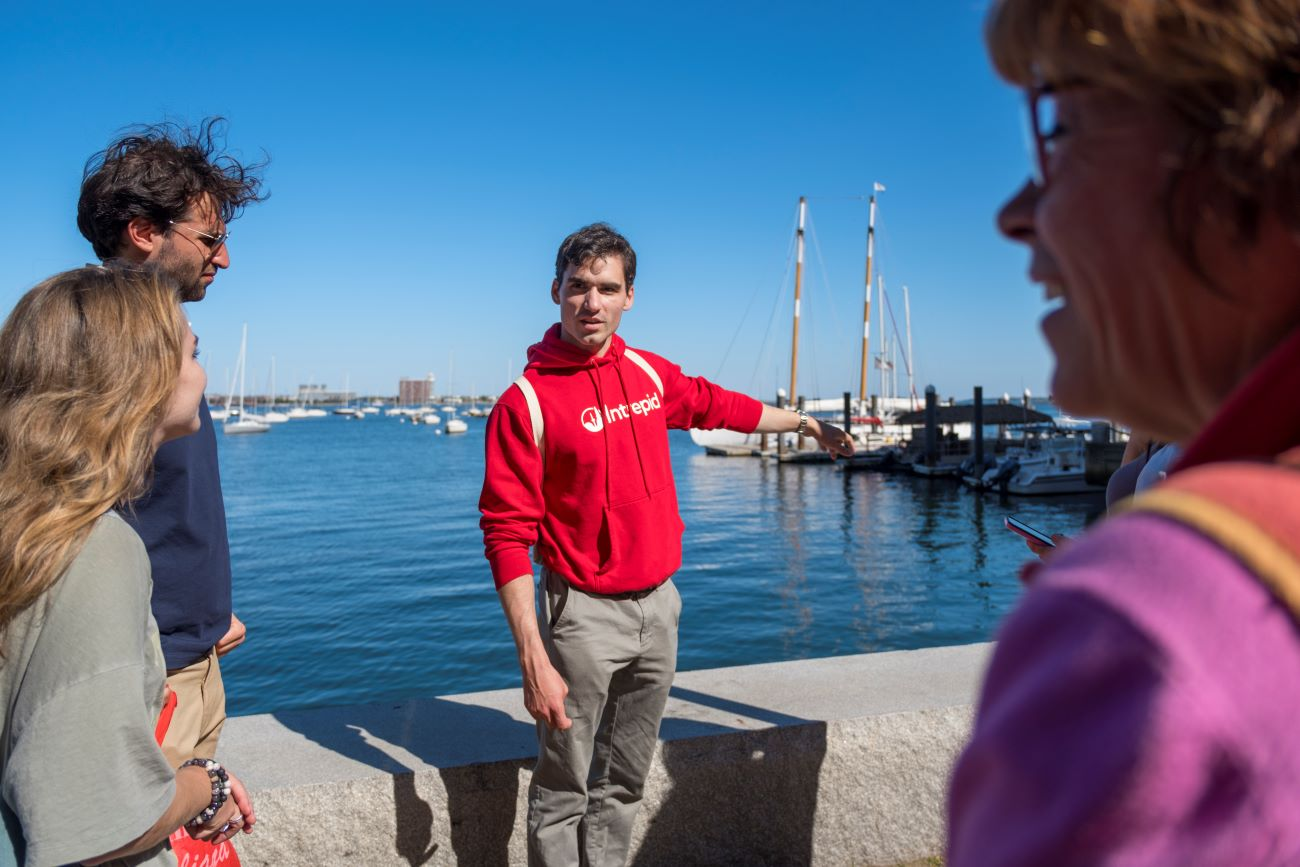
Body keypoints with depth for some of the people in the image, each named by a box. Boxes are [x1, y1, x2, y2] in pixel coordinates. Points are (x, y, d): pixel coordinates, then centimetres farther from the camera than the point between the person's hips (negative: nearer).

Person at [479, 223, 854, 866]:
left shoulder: (648, 372, 4)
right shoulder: (526, 402, -14)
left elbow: (712, 404, 23)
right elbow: (508, 536, -17)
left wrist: (803, 422, 36)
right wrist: (533, 659, -22)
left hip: (659, 603, 6)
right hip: (586, 613, -6)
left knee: (624, 783, 19)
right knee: (564, 791, 6)